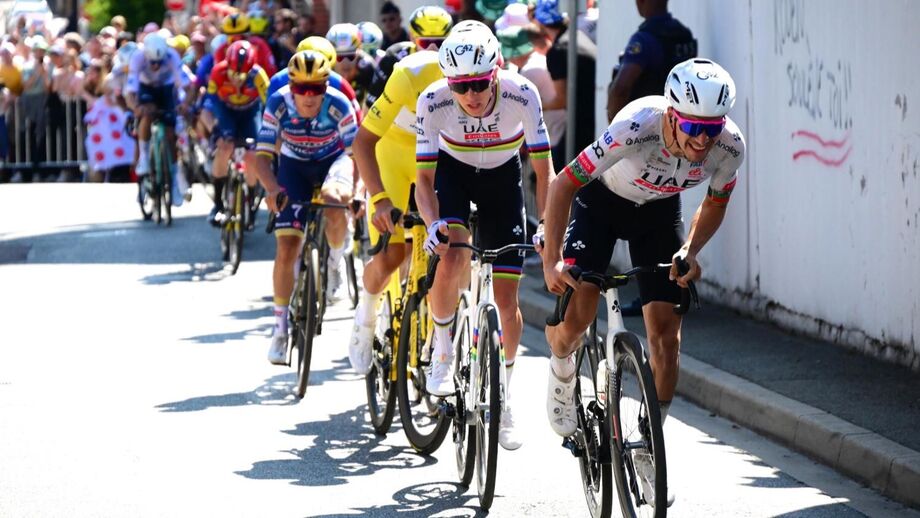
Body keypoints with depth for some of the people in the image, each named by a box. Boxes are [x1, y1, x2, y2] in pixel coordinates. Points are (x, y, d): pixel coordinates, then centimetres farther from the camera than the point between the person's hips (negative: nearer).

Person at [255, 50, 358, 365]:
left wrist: (353, 191, -42)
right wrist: (272, 188, -45)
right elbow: (263, 155, -26)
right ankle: (280, 328, 4)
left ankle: (336, 258, -3)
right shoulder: (278, 104, -26)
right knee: (287, 250, -8)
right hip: (294, 167, 1)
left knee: (334, 203, -37)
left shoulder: (339, 105, -28)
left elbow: (354, 151, -25)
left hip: (331, 161, -1)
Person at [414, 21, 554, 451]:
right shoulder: (433, 101, -31)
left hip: (502, 177, 0)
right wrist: (433, 223, -44)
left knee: (506, 299, -3)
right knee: (452, 256, -30)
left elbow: (543, 171, -24)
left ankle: (504, 400, 15)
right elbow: (424, 178, -26)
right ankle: (442, 348, -3)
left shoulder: (521, 94, -31)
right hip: (452, 171, 0)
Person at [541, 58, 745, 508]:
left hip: (658, 209, 3)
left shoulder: (729, 146, -28)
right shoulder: (636, 129, -40)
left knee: (666, 330, -6)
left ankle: (647, 449, 9)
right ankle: (562, 372, 18)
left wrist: (690, 249, -21)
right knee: (574, 315, -19)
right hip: (601, 201, -3)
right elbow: (564, 184, -30)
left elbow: (715, 203, -4)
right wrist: (552, 262, -34)